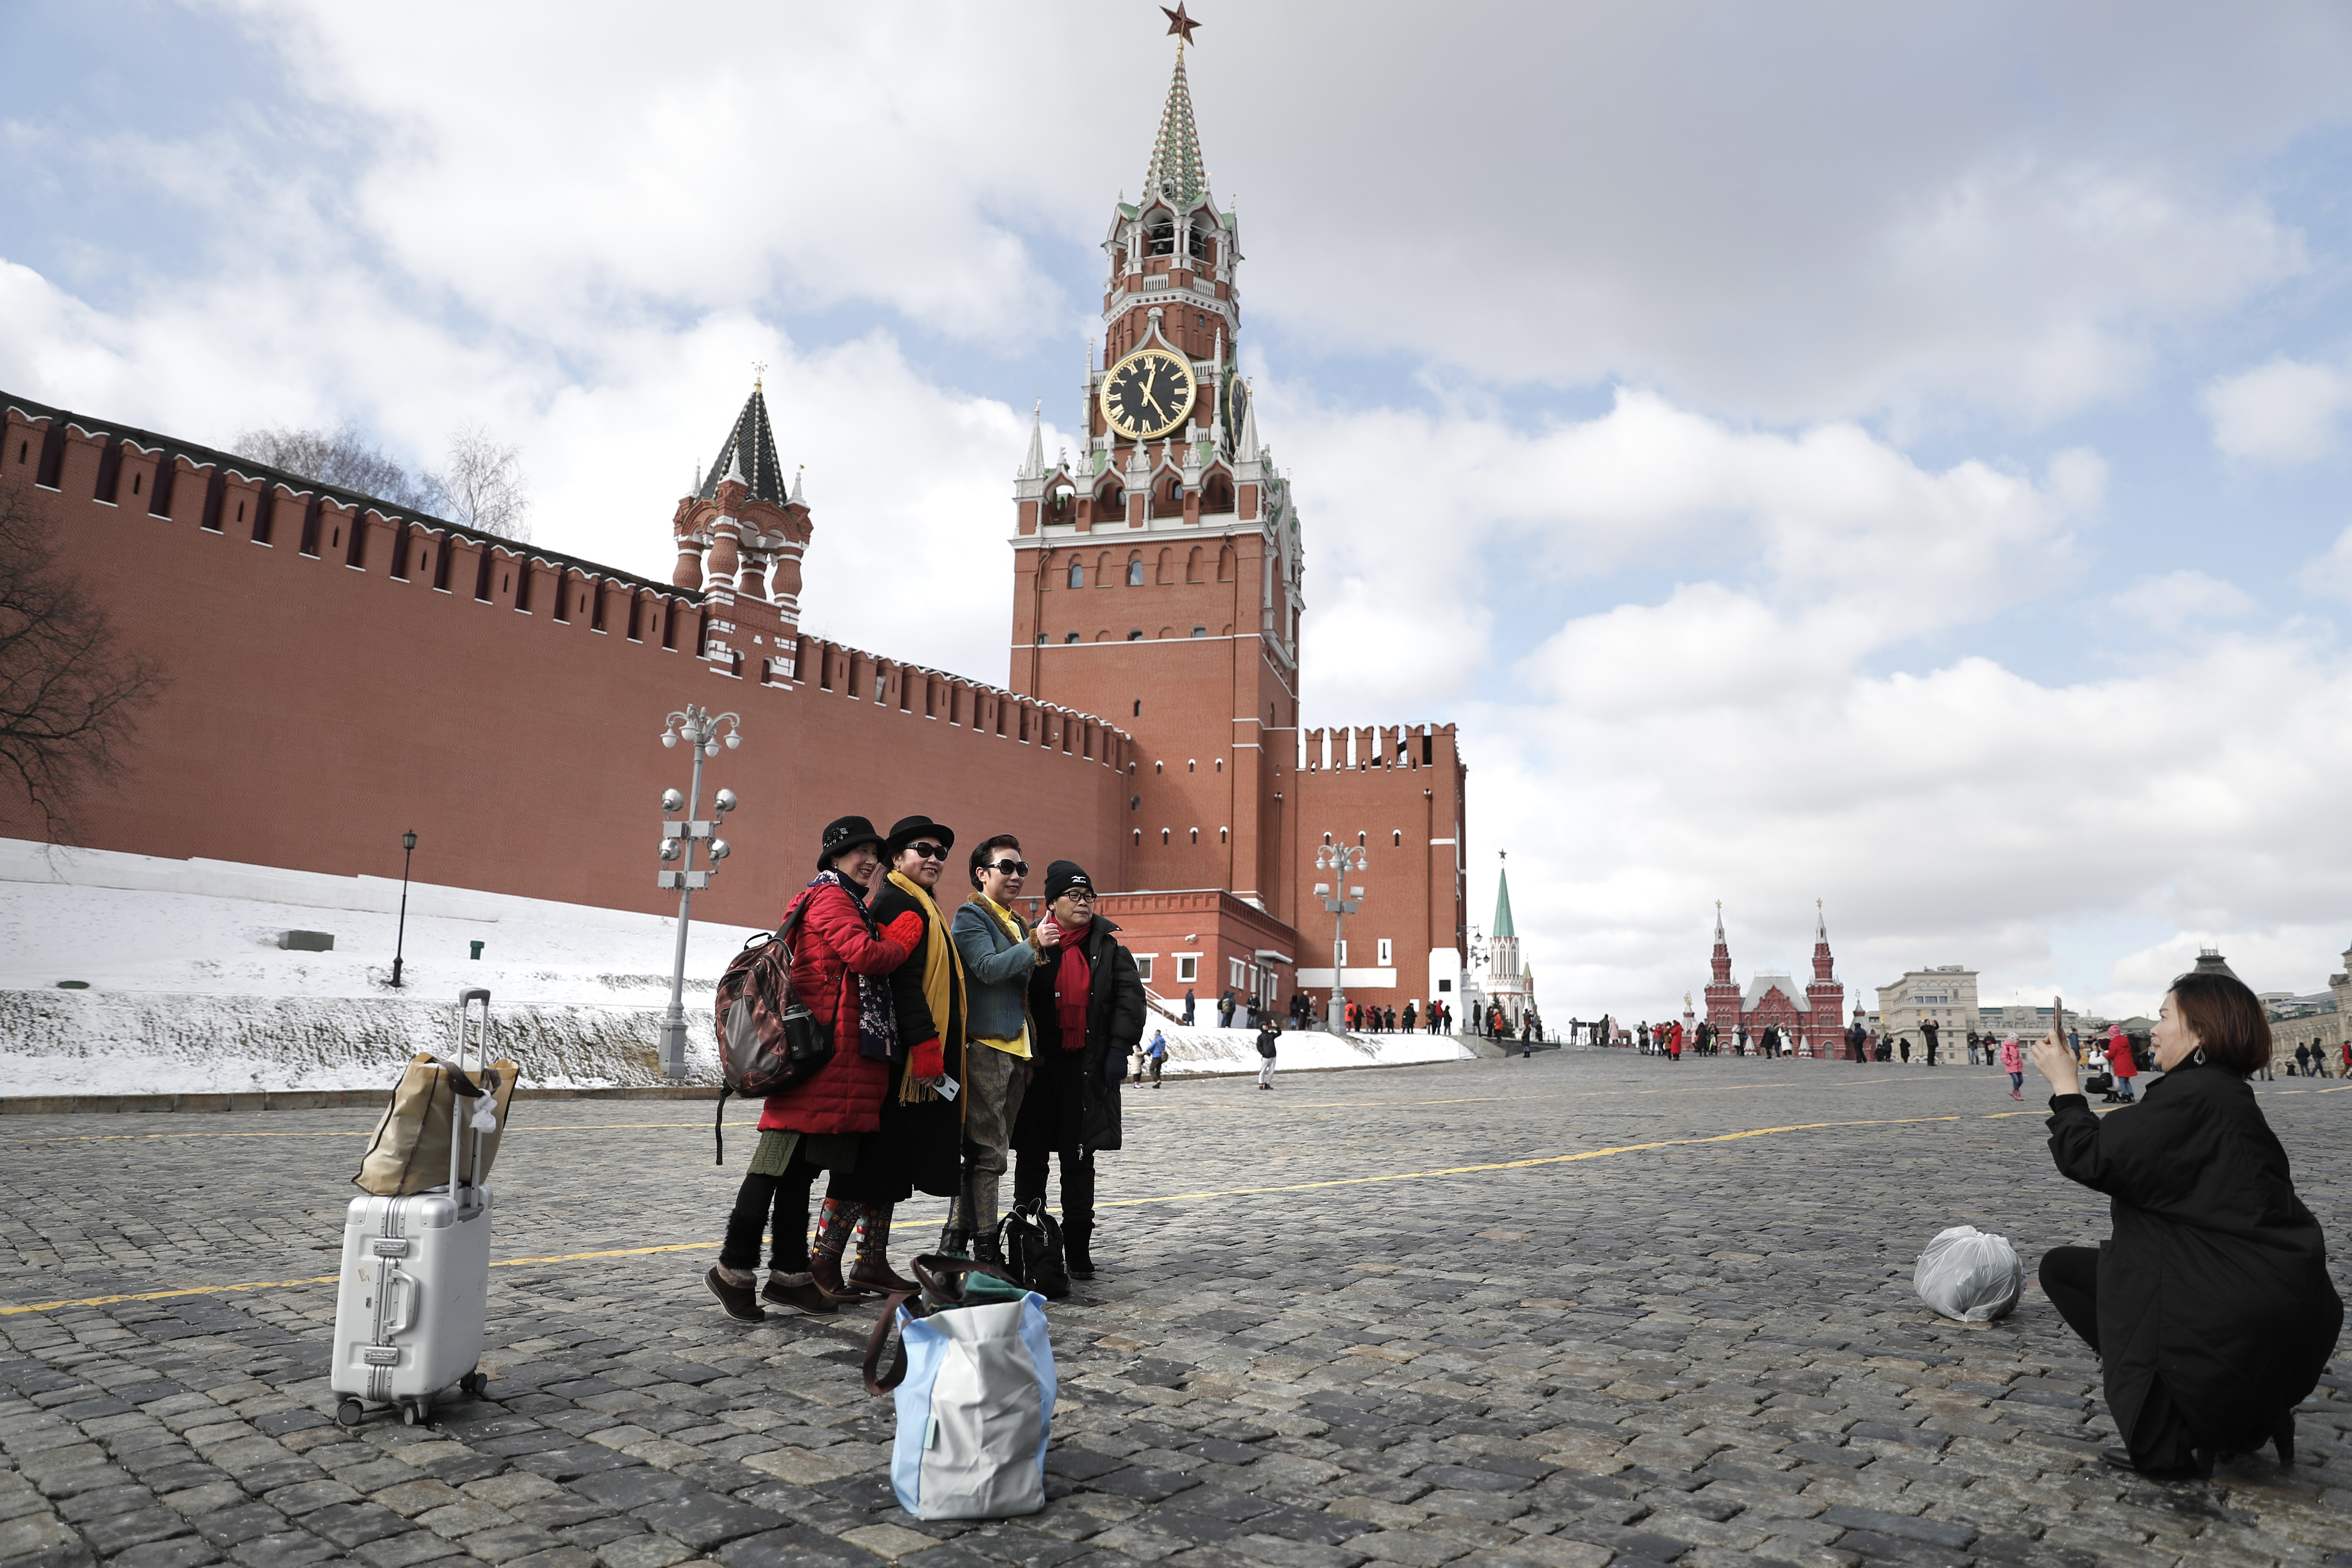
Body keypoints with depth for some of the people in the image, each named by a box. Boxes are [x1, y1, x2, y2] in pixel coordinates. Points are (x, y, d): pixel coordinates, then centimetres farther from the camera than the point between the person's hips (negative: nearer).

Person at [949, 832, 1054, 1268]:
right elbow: (988, 967, -18)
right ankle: (986, 1249, -2)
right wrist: (1035, 946, -24)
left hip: (1015, 1047, 9)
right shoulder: (970, 915, -3)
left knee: (988, 1151, 12)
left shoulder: (1018, 924, 23)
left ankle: (955, 1241, 19)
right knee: (988, 1151, -8)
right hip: (986, 1046, -9)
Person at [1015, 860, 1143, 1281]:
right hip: (1039, 1065, -1)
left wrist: (1120, 1047, -5)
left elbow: (1130, 994, 4)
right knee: (1032, 1155, 5)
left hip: (1087, 1068, 1)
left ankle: (1078, 1249, 17)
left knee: (1079, 1159, 8)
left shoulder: (1108, 943, 7)